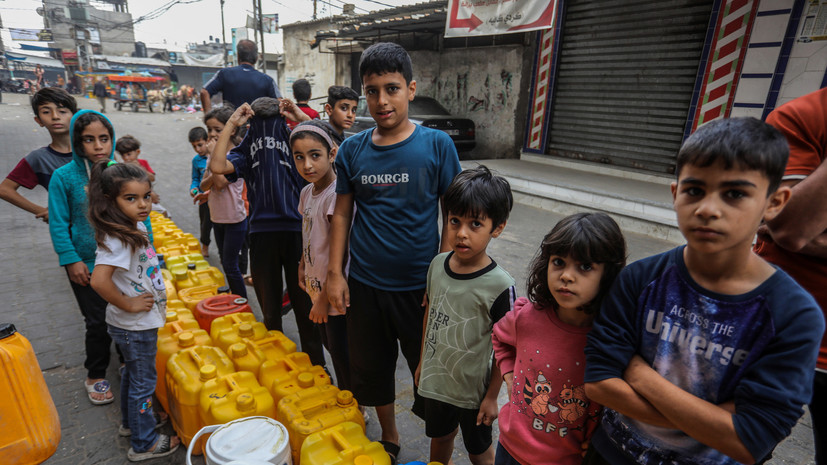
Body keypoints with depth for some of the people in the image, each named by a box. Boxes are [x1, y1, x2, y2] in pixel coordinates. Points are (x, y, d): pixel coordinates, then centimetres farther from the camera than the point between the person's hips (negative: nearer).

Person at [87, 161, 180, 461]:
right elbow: (99, 281, -38)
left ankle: (132, 421, 49)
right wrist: (129, 305, -26)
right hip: (135, 326, -9)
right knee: (143, 381, 8)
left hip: (139, 323, 9)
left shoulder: (137, 227, 1)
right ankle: (144, 444, 27)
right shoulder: (117, 239, -28)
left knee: (133, 373, 26)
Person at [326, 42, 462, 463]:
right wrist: (334, 273, 1)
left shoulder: (436, 145, -8)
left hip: (420, 286, -2)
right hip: (365, 285, 3)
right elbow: (342, 213, 6)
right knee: (372, 369, 18)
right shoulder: (352, 150, -1)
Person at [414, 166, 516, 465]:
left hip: (473, 390, -4)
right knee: (439, 440, 28)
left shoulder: (500, 285, -25)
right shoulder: (438, 264, -10)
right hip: (434, 381, 5)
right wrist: (422, 362, 12)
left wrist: (492, 396, -9)